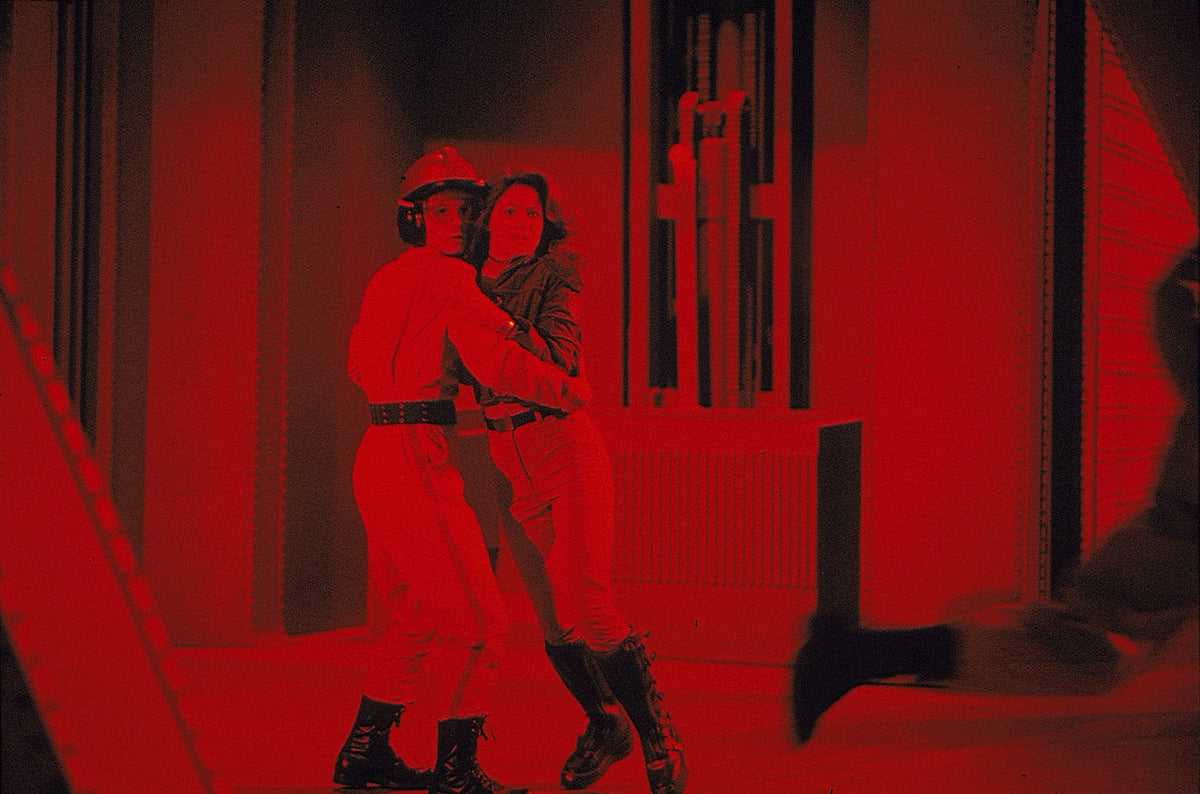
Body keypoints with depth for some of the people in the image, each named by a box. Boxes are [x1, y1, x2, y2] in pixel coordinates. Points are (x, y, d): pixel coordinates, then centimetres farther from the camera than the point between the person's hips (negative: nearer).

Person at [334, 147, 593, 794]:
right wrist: (570, 390, -6)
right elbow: (497, 362, -18)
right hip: (415, 460, -10)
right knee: (475, 618, -7)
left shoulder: (387, 280, 19)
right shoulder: (446, 278, -9)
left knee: (416, 614, 19)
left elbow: (360, 364, 31)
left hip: (378, 455, 10)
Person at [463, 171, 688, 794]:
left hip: (566, 449, -5)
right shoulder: (470, 283, 9)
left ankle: (661, 743, -2)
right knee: (551, 619, 9)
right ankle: (605, 728, 30)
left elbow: (557, 358, -19)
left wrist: (491, 314, -25)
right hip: (508, 460, 5)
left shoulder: (554, 277, -6)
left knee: (586, 611, -15)